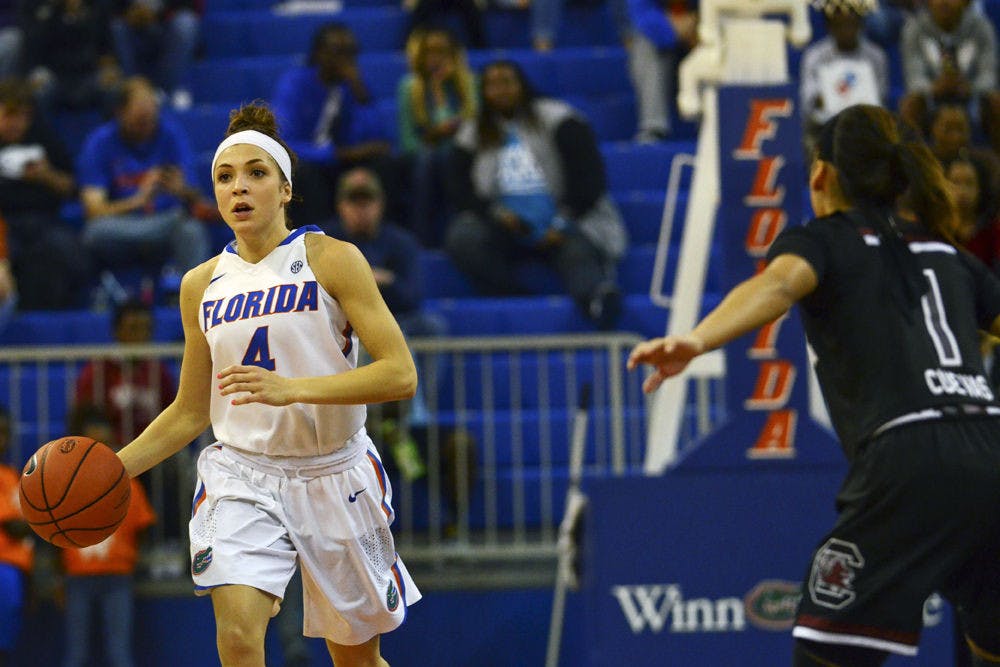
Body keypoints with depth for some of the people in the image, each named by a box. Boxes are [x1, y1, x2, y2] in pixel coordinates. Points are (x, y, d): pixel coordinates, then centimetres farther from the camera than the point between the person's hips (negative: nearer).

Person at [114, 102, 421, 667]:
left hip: (331, 475, -2)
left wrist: (291, 389, -27)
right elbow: (190, 414, 15)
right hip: (241, 477, 2)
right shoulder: (202, 285, 6)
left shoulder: (332, 259, -7)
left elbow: (401, 375, -16)